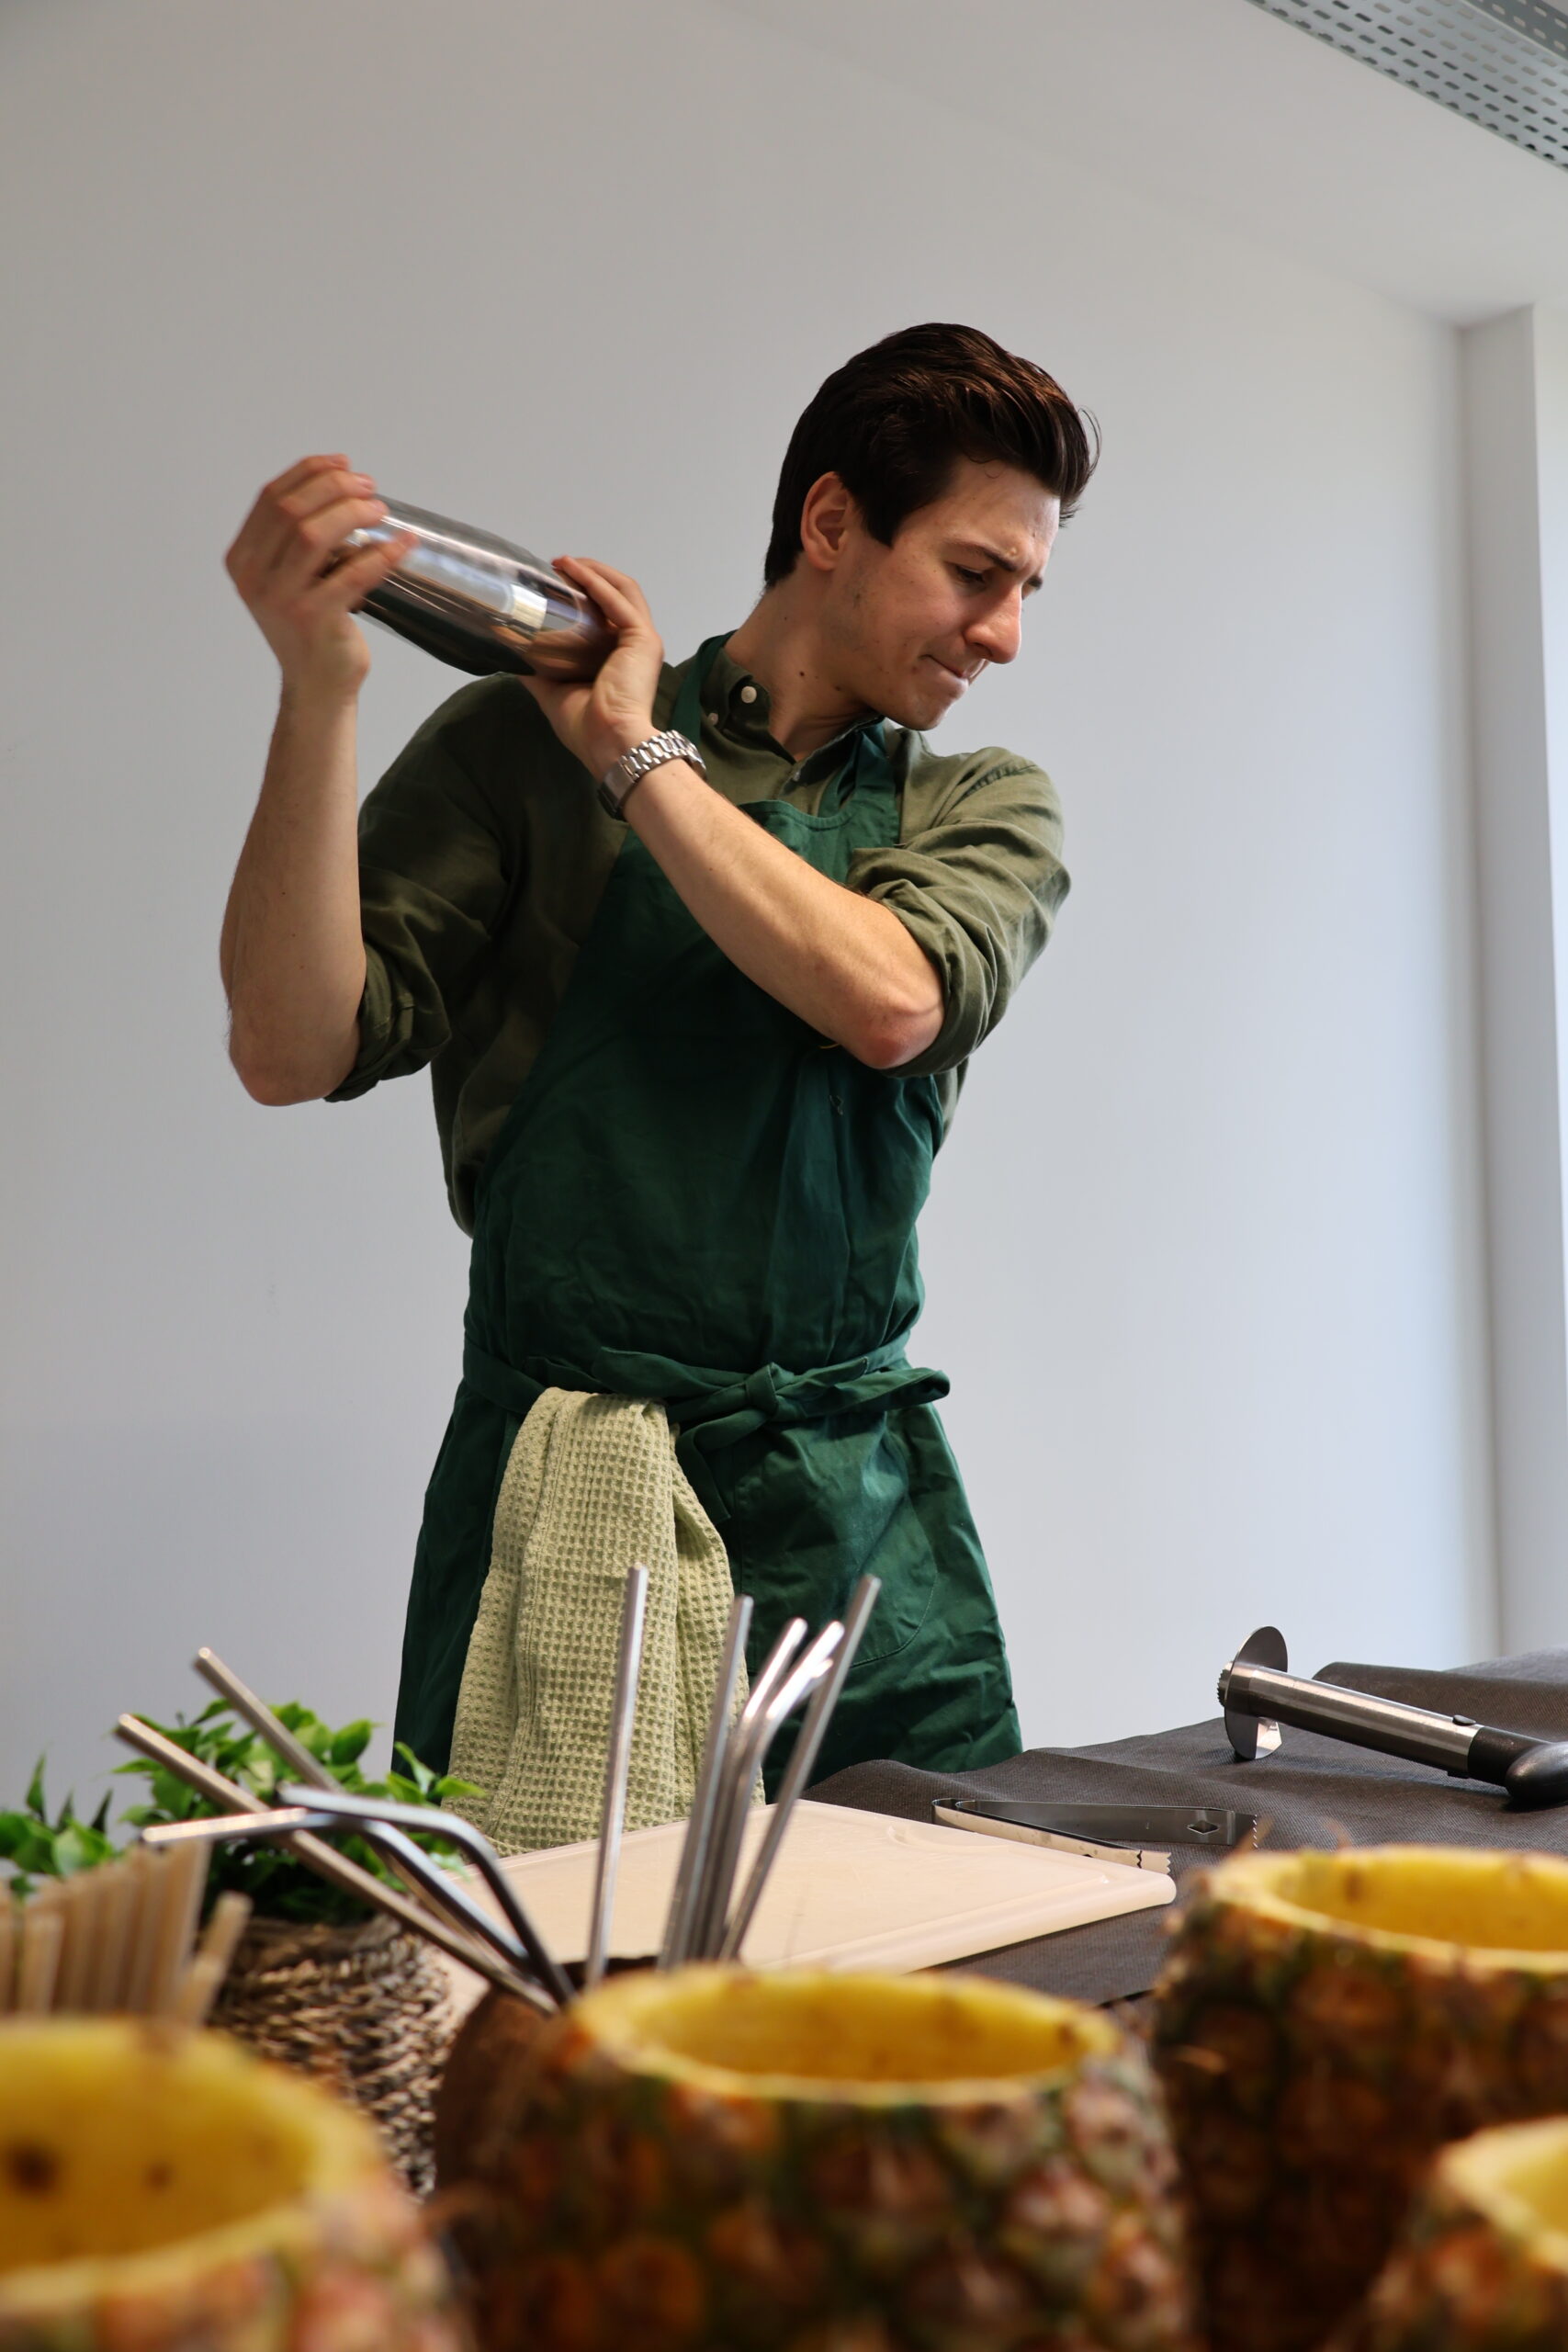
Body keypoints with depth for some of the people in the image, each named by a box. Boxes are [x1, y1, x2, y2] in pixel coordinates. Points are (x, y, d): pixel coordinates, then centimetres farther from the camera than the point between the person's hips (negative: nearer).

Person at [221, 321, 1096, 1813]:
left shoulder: (989, 811, 11)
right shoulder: (525, 747, 3)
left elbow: (892, 1003, -12)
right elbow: (294, 1052, -7)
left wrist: (637, 753, -7)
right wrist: (316, 695, -18)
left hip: (866, 1532, 3)